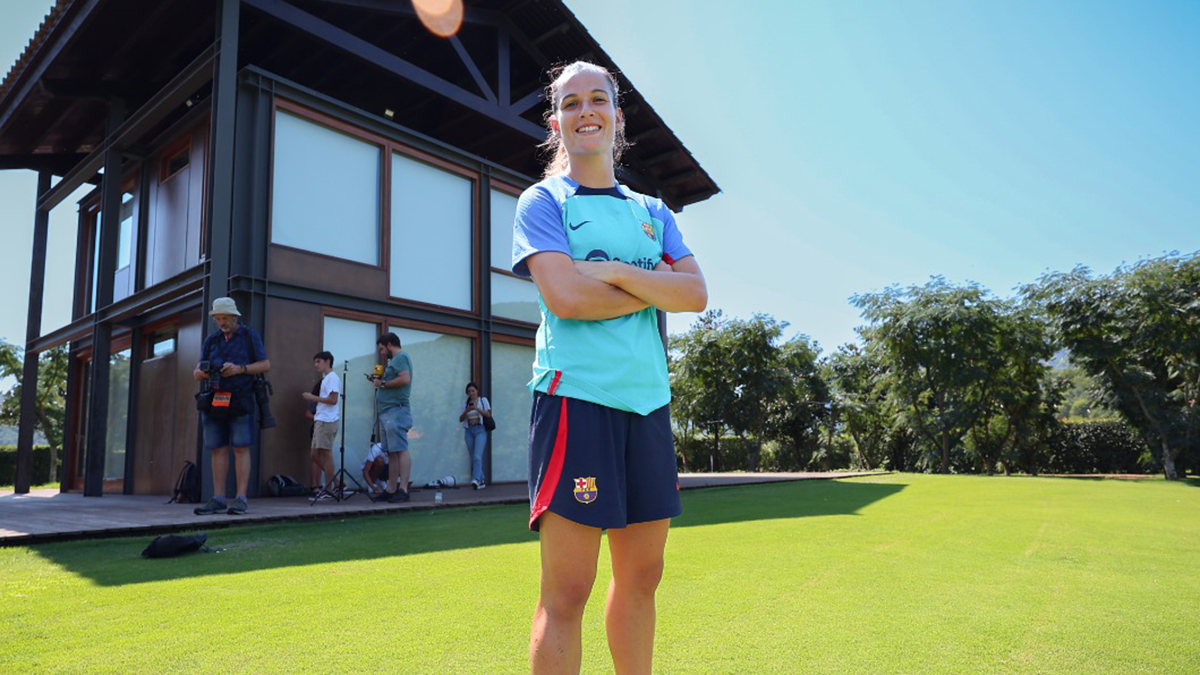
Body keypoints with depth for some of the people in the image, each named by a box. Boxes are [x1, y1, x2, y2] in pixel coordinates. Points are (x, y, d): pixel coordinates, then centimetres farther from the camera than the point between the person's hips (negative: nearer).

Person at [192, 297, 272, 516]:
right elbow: (198, 369, 14)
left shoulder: (249, 335, 7)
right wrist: (198, 373, -11)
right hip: (214, 401, 4)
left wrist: (240, 369, -13)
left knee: (241, 448, -7)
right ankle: (218, 500, 5)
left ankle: (241, 499, -7)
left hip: (240, 401, -4)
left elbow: (266, 364, 1)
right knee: (218, 449, 3)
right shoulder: (211, 340, 18)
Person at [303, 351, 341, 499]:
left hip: (327, 421, -10)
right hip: (320, 420, 10)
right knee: (314, 454, 9)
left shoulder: (332, 378, -7)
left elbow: (333, 400, -17)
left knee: (325, 453, -7)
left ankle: (329, 489, -3)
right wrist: (315, 415, 12)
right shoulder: (325, 379, 22)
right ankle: (333, 484, 13)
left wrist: (313, 397, -13)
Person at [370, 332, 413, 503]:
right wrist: (379, 381, 15)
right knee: (391, 453, 8)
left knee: (400, 450, -12)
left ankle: (403, 489, -14)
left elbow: (405, 379, -20)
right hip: (387, 412, 10)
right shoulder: (395, 360, 25)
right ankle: (391, 490, 10)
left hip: (396, 410, -10)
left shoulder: (400, 357, -5)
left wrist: (382, 384, -11)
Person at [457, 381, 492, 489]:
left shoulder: (483, 400, 7)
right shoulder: (465, 404, 15)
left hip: (480, 429, -4)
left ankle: (476, 479, -29)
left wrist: (477, 408, -14)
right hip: (469, 431, 4)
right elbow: (461, 419, 9)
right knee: (472, 458, 4)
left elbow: (488, 415, -2)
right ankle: (481, 481, 12)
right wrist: (467, 411, -9)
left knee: (477, 456, -19)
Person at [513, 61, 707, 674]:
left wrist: (617, 272, -9)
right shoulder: (543, 202, 4)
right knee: (567, 590, -5)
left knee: (640, 577, 13)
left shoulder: (653, 213, 18)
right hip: (575, 399, -5)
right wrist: (654, 289, -3)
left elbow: (696, 294, 3)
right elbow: (565, 295, -14)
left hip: (648, 401, 6)